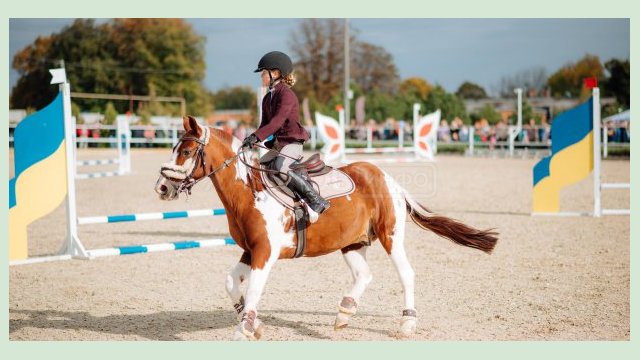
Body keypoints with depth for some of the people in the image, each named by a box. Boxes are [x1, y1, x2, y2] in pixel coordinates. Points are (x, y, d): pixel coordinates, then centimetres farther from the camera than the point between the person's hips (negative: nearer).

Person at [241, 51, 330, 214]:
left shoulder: (286, 94, -13)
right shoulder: (267, 98, 15)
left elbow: (277, 121, -24)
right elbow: (265, 124, 15)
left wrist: (257, 136, -32)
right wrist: (253, 139, -4)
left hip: (293, 142, -10)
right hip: (278, 144, 10)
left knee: (280, 168, -32)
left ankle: (317, 200, -30)